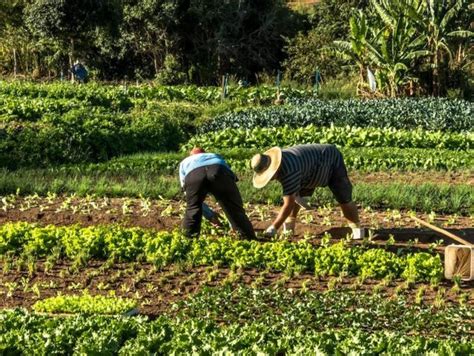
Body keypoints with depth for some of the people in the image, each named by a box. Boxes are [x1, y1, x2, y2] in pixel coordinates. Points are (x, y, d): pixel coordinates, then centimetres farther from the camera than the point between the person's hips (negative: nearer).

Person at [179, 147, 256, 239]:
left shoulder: (185, 162, 46)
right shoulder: (216, 157, 49)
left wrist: (210, 214, 54)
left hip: (193, 174, -1)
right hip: (219, 172, 1)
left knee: (192, 209, 21)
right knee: (235, 208, 11)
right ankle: (249, 239, 10)